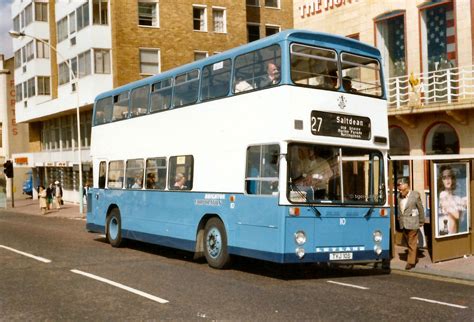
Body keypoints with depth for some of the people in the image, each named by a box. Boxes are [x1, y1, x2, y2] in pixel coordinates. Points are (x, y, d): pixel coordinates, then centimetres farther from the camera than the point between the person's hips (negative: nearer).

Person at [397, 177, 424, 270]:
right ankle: (415, 259, 28)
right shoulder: (399, 196, 5)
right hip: (403, 224, 5)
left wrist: (421, 222, 3)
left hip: (412, 224, -5)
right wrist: (399, 219, 10)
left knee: (412, 243, -2)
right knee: (409, 243, 14)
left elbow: (421, 209, -2)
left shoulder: (415, 195, -8)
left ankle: (411, 262, 4)